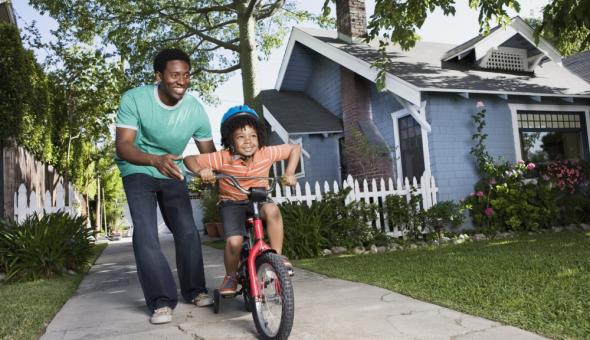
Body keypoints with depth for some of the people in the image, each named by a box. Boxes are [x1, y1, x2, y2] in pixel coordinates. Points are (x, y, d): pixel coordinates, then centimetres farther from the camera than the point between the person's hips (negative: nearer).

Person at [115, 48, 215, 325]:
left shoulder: (196, 109, -16)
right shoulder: (134, 99, -23)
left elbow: (209, 153, -6)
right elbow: (123, 145, -30)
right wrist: (155, 160, -49)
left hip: (173, 173, 3)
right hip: (139, 172, -2)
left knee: (187, 230, -4)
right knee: (146, 232, -17)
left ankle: (194, 290, 13)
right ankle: (162, 301, -12)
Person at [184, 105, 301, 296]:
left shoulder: (266, 154, -11)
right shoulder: (223, 158, -16)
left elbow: (294, 148, 3)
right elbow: (189, 159, -10)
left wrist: (289, 173, -9)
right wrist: (200, 170, -31)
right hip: (231, 204, -1)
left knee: (272, 210, -34)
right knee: (234, 241, -26)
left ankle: (277, 256, -16)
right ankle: (231, 277, 4)